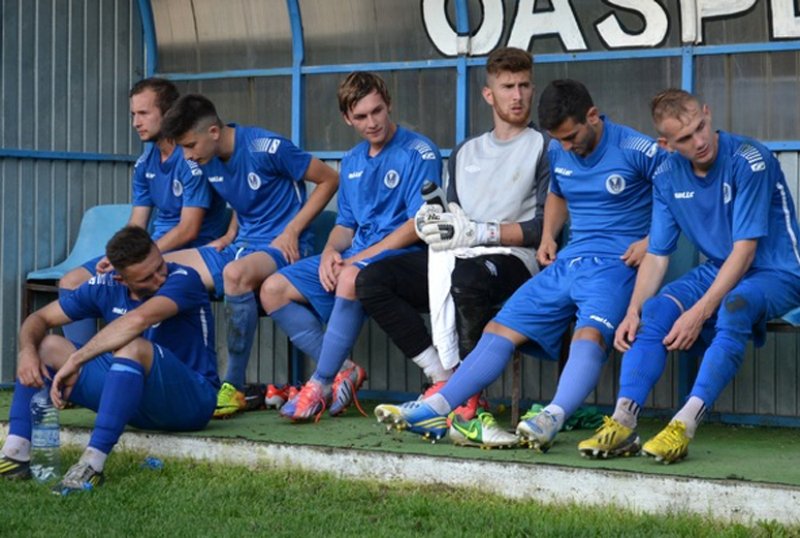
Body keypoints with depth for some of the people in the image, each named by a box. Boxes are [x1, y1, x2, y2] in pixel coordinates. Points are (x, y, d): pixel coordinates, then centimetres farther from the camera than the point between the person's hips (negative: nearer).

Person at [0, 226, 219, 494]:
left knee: (133, 346, -35)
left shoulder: (184, 280, -17)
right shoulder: (106, 287, 0)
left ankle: (92, 463, -42)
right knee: (46, 346, -2)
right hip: (136, 402, 7)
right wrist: (27, 350, -17)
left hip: (192, 399, -7)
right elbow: (40, 319, 6)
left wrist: (75, 361, -37)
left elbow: (139, 320, -37)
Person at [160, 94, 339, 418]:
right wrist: (230, 236, 6)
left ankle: (234, 387, -31)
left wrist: (292, 231, -13)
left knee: (236, 274, -40)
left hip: (280, 247, -8)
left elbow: (329, 179, -10)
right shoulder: (208, 161, 6)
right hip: (241, 245, 8)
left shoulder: (266, 148, -17)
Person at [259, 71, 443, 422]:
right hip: (357, 254, 8)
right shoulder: (352, 162, 18)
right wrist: (330, 252, -2)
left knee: (351, 277, -40)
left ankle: (322, 383, -29)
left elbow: (419, 224, -14)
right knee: (273, 290, -6)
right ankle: (342, 369, -11)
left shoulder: (419, 153, -6)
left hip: (400, 254, -8)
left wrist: (362, 257, -17)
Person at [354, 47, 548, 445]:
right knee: (371, 279, -15)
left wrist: (481, 232, -16)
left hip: (513, 260, -6)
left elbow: (545, 226, -5)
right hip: (459, 257, 7)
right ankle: (443, 379, -14)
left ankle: (469, 394, -25)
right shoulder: (465, 151, 26)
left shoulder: (543, 148, 5)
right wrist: (433, 220, -1)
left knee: (465, 276, -41)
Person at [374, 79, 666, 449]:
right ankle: (436, 410, -8)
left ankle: (553, 418, -54)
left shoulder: (638, 151, -10)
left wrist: (652, 242, -12)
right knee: (501, 329, -3)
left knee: (590, 333, -35)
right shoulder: (557, 153, 12)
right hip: (566, 262, 7)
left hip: (616, 263, -7)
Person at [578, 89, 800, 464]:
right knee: (654, 312, -20)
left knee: (733, 309, -37)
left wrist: (700, 312, -27)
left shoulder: (749, 161, -20)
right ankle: (622, 423, -29)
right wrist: (633, 312, -15)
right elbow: (657, 254, 1)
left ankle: (684, 426, -45)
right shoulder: (667, 177, 0)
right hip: (716, 271, 6)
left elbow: (745, 250, -22)